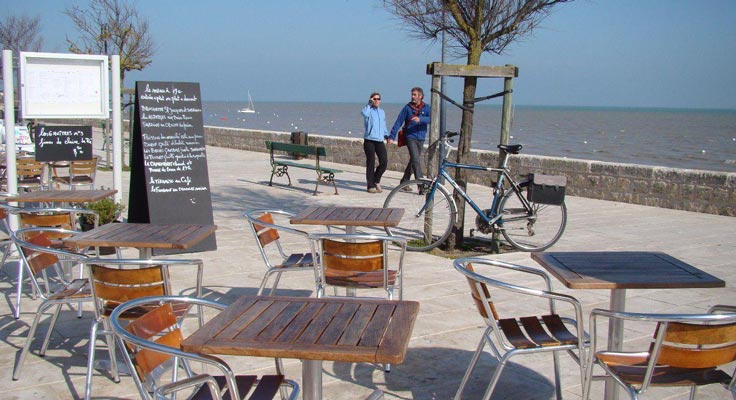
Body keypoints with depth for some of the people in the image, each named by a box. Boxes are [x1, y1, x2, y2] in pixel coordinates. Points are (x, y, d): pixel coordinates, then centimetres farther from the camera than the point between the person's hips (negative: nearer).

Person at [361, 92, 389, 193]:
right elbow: (364, 113, -26)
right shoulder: (369, 110, 0)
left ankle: (376, 181, 16)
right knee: (371, 163, -3)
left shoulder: (382, 112, 18)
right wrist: (369, 104, -13)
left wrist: (387, 135, 17)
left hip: (380, 141, 5)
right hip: (369, 140, -5)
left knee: (384, 162, -5)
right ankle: (371, 186, 5)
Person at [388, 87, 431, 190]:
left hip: (421, 138, 3)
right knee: (416, 160, -15)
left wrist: (420, 119, -32)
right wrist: (392, 136, -6)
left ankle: (404, 182, 24)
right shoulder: (407, 107, 0)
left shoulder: (426, 107, 3)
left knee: (413, 161, 11)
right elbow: (398, 122, -1)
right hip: (410, 137, -3)